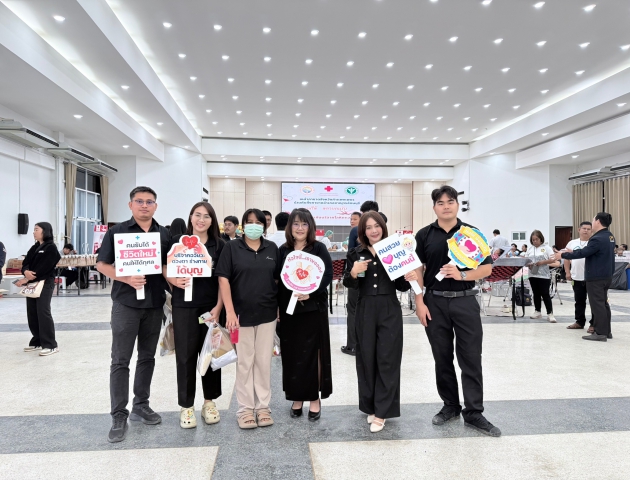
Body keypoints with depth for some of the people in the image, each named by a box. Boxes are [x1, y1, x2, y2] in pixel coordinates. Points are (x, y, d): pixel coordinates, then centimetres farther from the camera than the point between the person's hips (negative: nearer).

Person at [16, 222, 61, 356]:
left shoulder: (51, 248, -8)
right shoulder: (34, 248, 17)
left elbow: (43, 268, -16)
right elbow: (25, 263, 8)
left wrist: (27, 279, -17)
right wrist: (26, 272, -15)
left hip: (45, 284, -8)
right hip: (32, 283, 8)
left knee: (43, 312, -9)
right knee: (32, 313, 9)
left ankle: (50, 345, -6)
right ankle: (37, 342, 20)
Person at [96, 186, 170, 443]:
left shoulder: (164, 234, 7)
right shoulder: (117, 231, -2)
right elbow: (102, 264, -3)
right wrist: (127, 278, -18)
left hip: (155, 304, 4)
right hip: (125, 304, -3)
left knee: (147, 357, 13)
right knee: (120, 361, 1)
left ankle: (140, 405, 27)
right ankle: (119, 416, 11)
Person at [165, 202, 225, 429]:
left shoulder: (219, 245, 1)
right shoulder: (177, 241, 0)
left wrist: (218, 307, -7)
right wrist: (175, 281, -17)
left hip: (211, 307, 1)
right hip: (184, 306, -1)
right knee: (185, 355, 5)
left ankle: (209, 401, 27)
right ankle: (186, 406, 21)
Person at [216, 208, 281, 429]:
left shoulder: (272, 248, 5)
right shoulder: (232, 247, -3)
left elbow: (278, 279, 11)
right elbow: (223, 279, -9)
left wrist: (279, 307, 6)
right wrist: (229, 311, -16)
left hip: (267, 313, 3)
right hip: (241, 313, -2)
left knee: (264, 361, 10)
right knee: (244, 362, 8)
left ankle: (263, 406, 23)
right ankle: (245, 408, 20)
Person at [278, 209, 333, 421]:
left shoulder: (318, 248, -1)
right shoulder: (283, 250, 8)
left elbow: (328, 275, -8)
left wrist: (311, 293, -22)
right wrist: (276, 307, 3)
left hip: (313, 308, -3)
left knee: (312, 352, 3)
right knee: (292, 353, 7)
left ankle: (314, 397, 17)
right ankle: (297, 397, 22)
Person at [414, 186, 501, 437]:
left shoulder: (472, 233, 1)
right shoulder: (424, 235, 3)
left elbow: (487, 268, 1)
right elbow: (417, 270, 3)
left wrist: (462, 275, -17)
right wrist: (419, 302, -6)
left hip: (465, 301, -1)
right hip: (435, 302, 1)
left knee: (471, 359, 2)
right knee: (442, 358, 11)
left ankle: (473, 413, 13)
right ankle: (450, 405, 26)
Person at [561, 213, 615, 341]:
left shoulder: (598, 239, -21)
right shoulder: (609, 237, 10)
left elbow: (583, 253, -20)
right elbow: (588, 251, 14)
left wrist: (563, 255, -12)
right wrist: (573, 252, 13)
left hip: (596, 277, -10)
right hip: (606, 276, 10)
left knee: (597, 304, -5)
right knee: (603, 303, 15)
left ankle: (600, 333, -1)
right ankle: (606, 331, 23)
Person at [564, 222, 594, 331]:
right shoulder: (572, 243, 9)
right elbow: (566, 258, 13)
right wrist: (567, 273, 5)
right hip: (577, 278, 3)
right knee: (579, 301, 13)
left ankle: (594, 324, 10)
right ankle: (580, 322, 23)